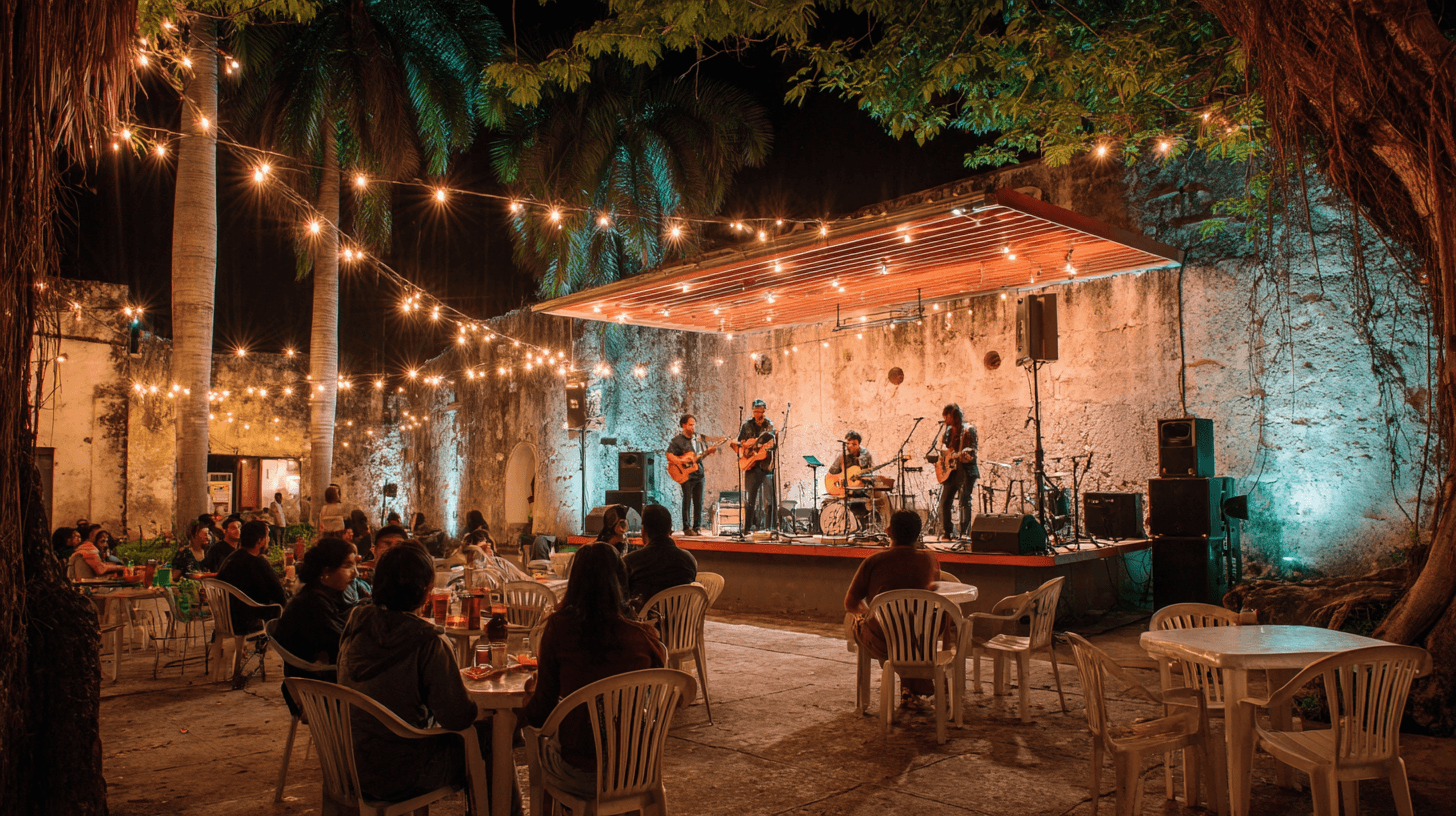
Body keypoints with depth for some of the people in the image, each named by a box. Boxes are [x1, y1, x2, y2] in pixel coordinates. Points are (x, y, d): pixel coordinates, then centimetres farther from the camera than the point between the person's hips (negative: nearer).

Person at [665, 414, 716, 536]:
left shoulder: (698, 439, 15)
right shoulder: (677, 440, -4)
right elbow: (669, 456, -12)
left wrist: (708, 451, 1)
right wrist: (681, 461, -24)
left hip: (699, 474, 5)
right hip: (686, 475, -5)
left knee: (699, 502, 5)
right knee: (687, 501, -5)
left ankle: (696, 527, 12)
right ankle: (687, 528, 2)